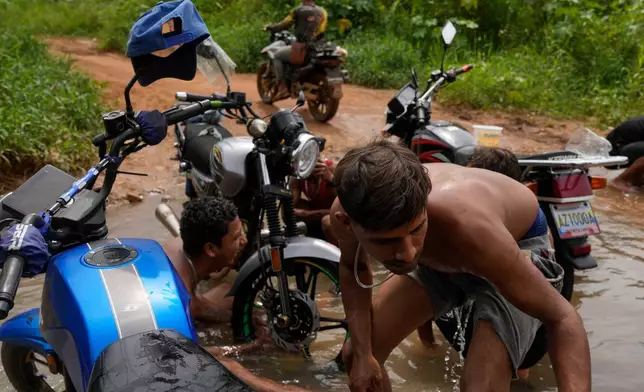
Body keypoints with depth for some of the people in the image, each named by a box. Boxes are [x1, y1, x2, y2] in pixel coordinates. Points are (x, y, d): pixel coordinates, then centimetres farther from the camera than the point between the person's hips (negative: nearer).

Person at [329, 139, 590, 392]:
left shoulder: (467, 226, -45)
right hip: (441, 256, 5)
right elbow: (353, 266, -5)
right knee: (354, 356, 3)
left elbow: (561, 317, -33)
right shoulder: (346, 212, -31)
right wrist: (362, 353, -13)